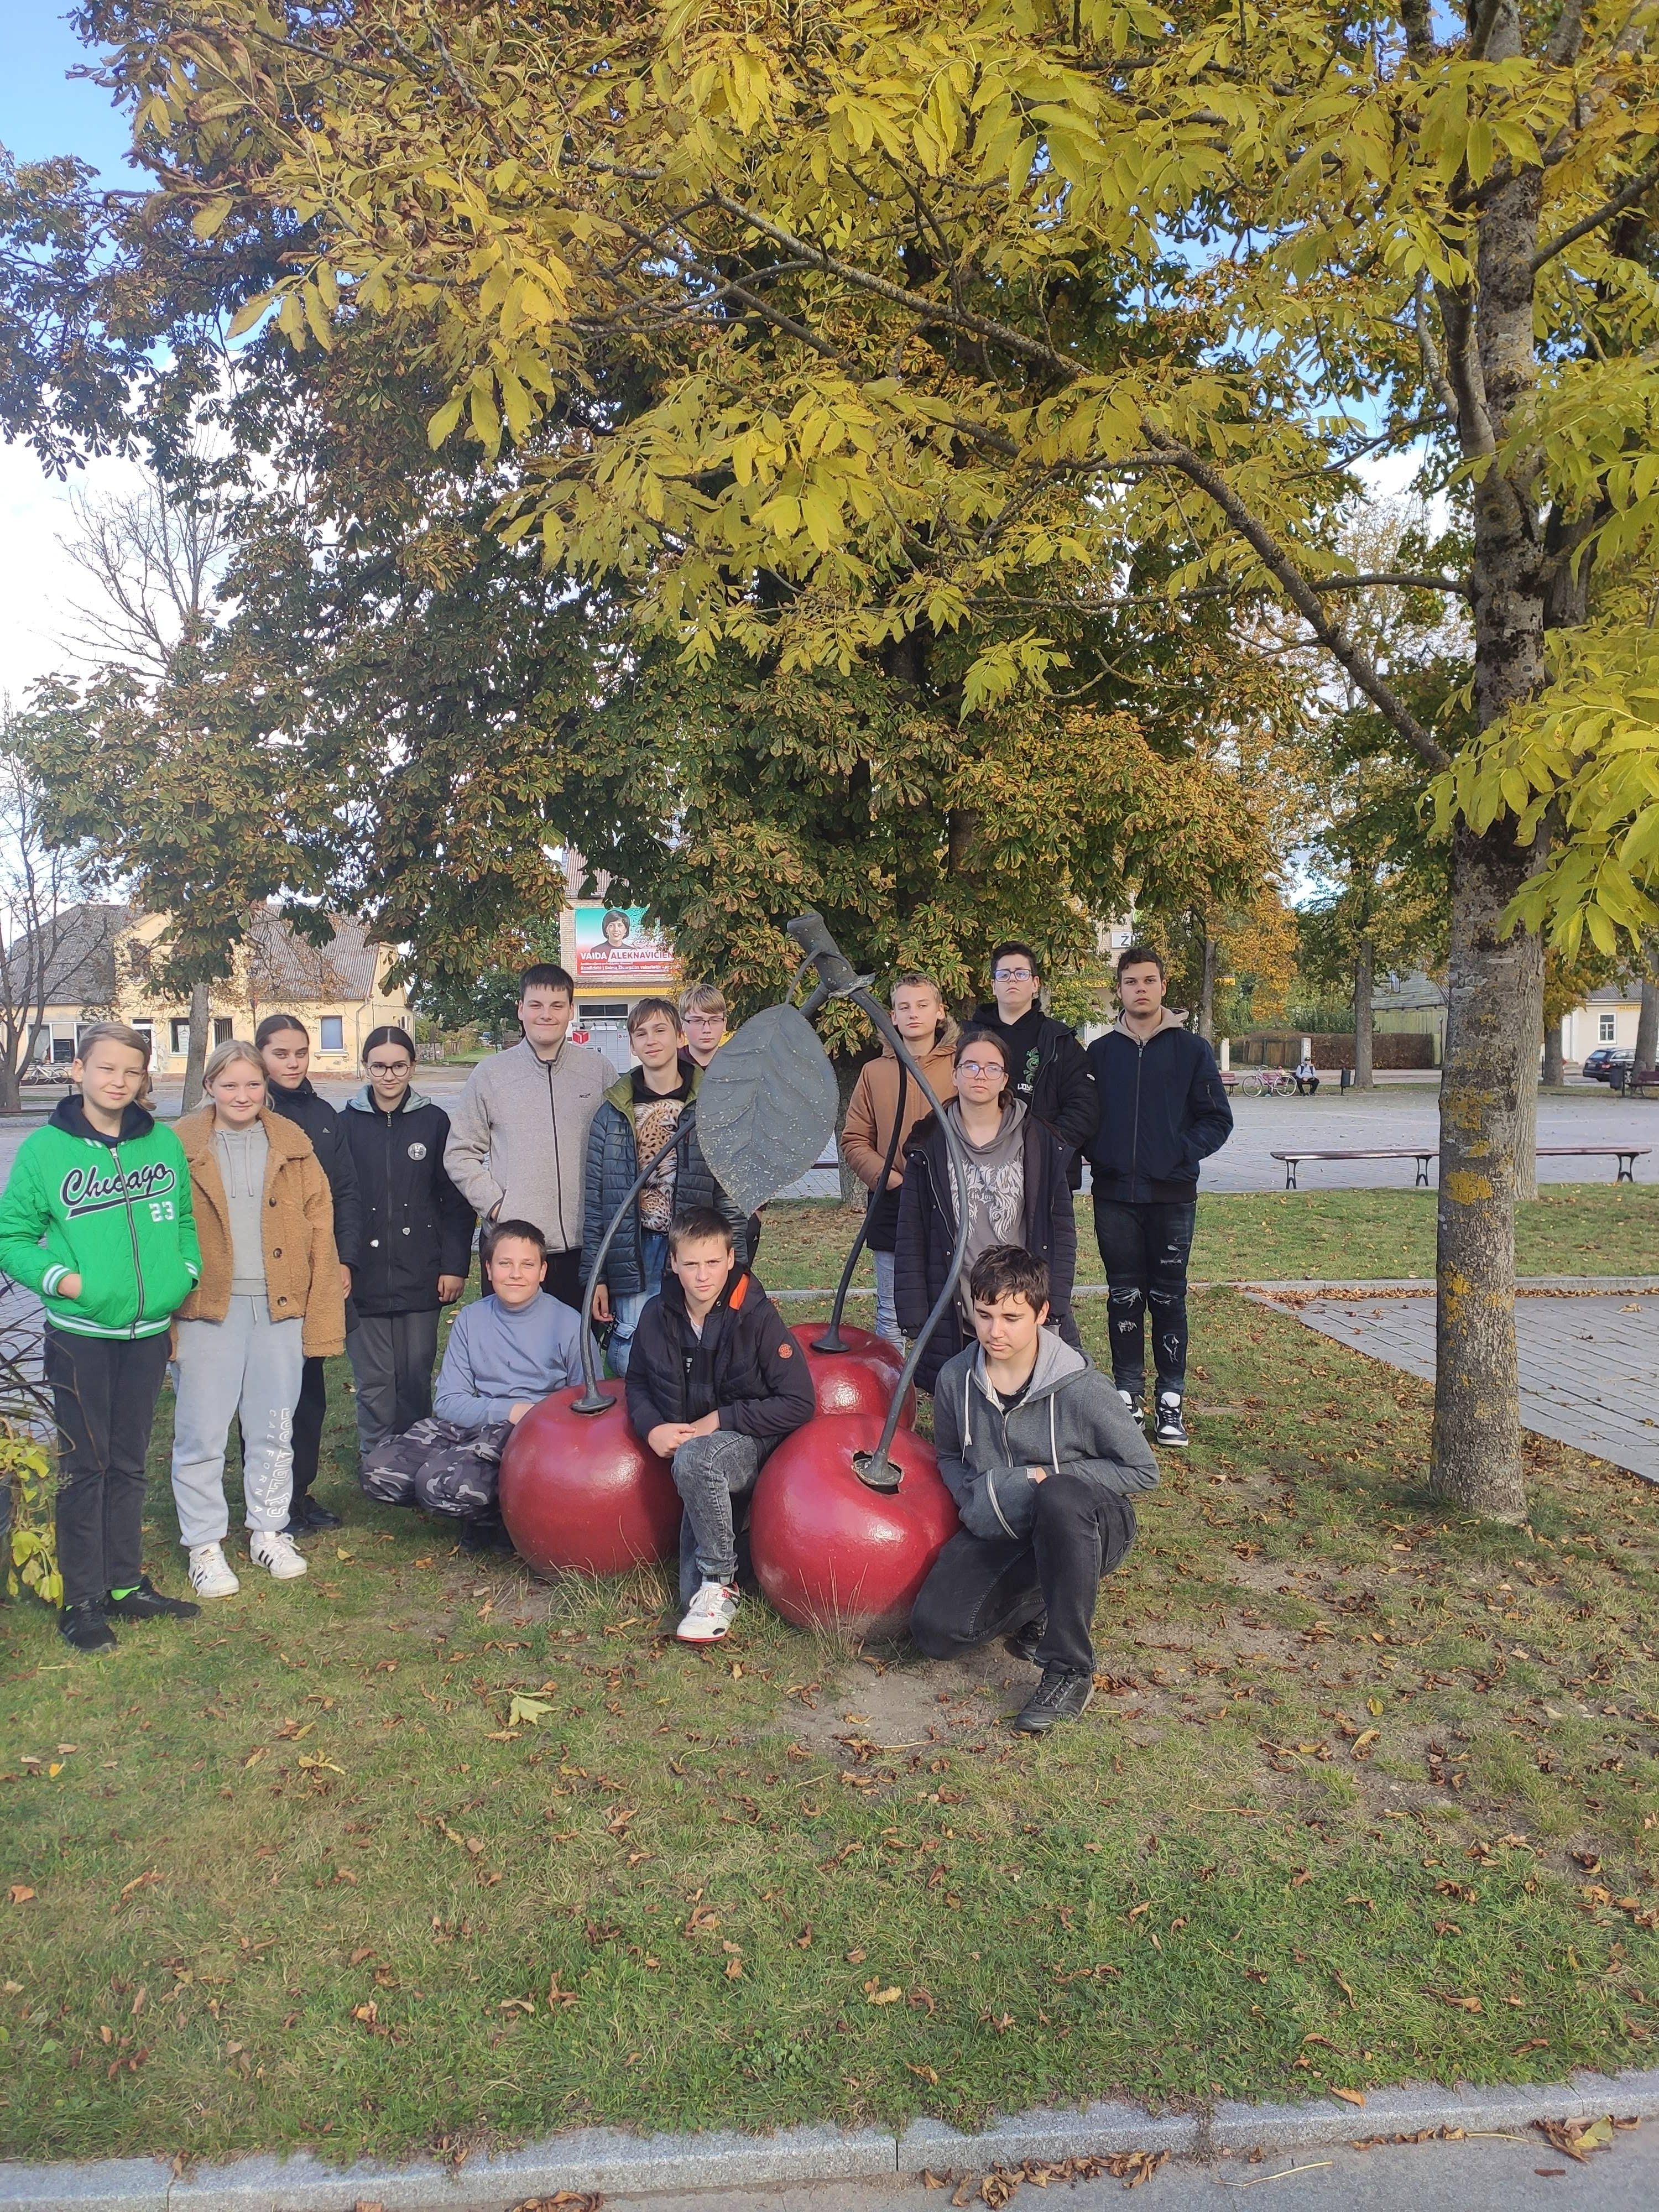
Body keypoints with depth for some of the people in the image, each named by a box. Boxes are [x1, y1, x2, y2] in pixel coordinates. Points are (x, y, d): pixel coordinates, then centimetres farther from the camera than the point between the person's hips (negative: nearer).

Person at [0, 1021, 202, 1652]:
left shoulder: (163, 1143, 3)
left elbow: (184, 1218, 14)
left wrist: (185, 1271, 0)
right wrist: (59, 1277, -15)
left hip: (149, 1332, 3)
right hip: (81, 1334, -3)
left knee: (129, 1462, 14)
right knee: (85, 1465, 3)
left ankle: (126, 1584, 27)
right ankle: (82, 1600, 16)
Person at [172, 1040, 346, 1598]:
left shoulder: (292, 1145, 5)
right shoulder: (181, 1147, 0)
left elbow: (320, 1232, 4)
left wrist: (323, 1315, 0)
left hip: (280, 1306, 2)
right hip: (206, 1308, -2)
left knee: (274, 1428, 12)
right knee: (201, 1431, 3)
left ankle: (270, 1532, 27)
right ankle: (204, 1545, 18)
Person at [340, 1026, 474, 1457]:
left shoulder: (434, 1122, 3)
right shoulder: (346, 1123, 3)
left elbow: (455, 1200, 3)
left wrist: (454, 1264, -2)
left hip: (419, 1276, 0)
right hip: (364, 1278, 0)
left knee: (416, 1379, 7)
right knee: (374, 1382, 4)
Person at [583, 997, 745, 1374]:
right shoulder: (613, 1112, 5)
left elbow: (729, 1196, 0)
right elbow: (595, 1200, 5)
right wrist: (594, 1276, 2)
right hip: (633, 1261, 1)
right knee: (629, 1365, -1)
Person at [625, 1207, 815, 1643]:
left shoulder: (757, 1316, -15)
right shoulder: (657, 1316, -2)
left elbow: (800, 1403, -15)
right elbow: (638, 1383, 14)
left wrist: (720, 1420, -16)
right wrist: (652, 1428, -7)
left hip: (752, 1445, -4)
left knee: (694, 1459, -38)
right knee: (693, 1596, -6)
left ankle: (720, 1583, -21)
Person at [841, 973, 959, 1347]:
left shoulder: (961, 1067, 3)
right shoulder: (874, 1072, 8)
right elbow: (854, 1140, 6)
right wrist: (891, 1180, -9)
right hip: (891, 1213, 1)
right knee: (891, 1317, 9)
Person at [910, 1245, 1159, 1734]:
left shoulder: (1080, 1387, -19)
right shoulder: (956, 1379, -6)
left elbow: (1143, 1471, -11)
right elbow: (949, 1457, 13)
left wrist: (1049, 1478, -18)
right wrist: (976, 1498, -9)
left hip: (1086, 1527, -4)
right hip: (1002, 1533, 4)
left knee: (1060, 1498, -41)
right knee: (935, 1630, -20)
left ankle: (1070, 1671, -24)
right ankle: (1039, 1605, 11)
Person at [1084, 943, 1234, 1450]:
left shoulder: (1191, 1050, 3)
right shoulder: (1100, 1052, 8)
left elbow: (1218, 1120, 3)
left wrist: (1181, 1154, -10)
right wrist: (1099, 1155, -5)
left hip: (1172, 1196, -1)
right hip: (1115, 1196, 1)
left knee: (1169, 1299, 4)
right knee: (1124, 1298, 6)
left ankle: (1170, 1402, 11)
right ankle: (1127, 1394, 15)